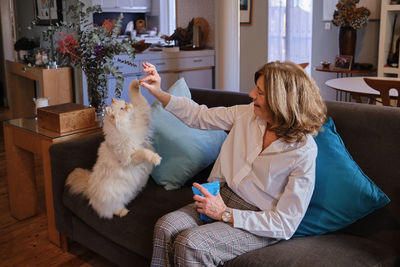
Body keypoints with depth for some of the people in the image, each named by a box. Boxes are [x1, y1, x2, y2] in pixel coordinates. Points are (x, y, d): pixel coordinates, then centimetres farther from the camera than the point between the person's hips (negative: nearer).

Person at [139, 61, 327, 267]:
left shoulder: (303, 152, -21)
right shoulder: (248, 114, -4)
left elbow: (285, 225, -19)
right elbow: (200, 116, 11)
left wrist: (225, 214, -21)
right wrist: (158, 93, 1)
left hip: (258, 223, -6)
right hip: (222, 198, 6)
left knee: (190, 245, -26)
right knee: (165, 226, -17)